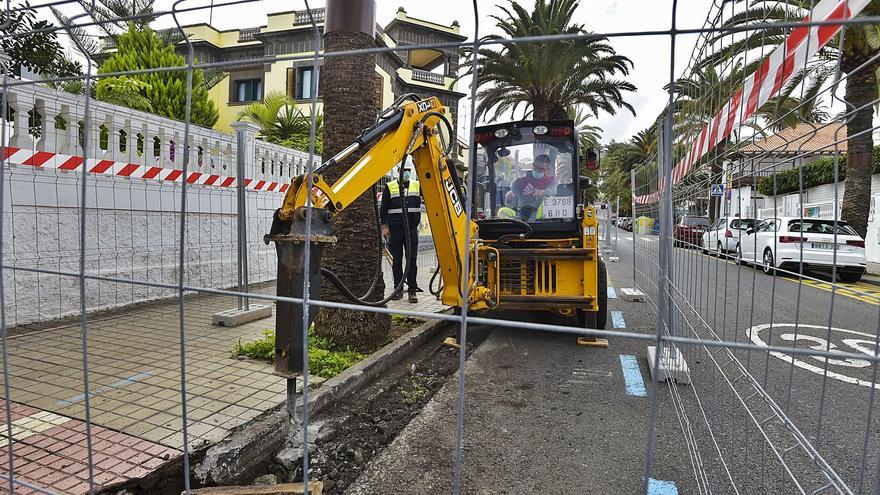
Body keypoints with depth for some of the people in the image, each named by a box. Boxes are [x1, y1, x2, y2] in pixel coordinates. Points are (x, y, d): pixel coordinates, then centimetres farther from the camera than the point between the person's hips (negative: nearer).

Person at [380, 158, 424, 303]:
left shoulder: (418, 185, 10)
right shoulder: (390, 187, 6)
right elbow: (383, 208, 6)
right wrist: (384, 226, -1)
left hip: (412, 228, 0)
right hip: (395, 229, 0)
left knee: (412, 260, -1)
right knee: (396, 260, 6)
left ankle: (412, 291, 5)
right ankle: (398, 289, 17)